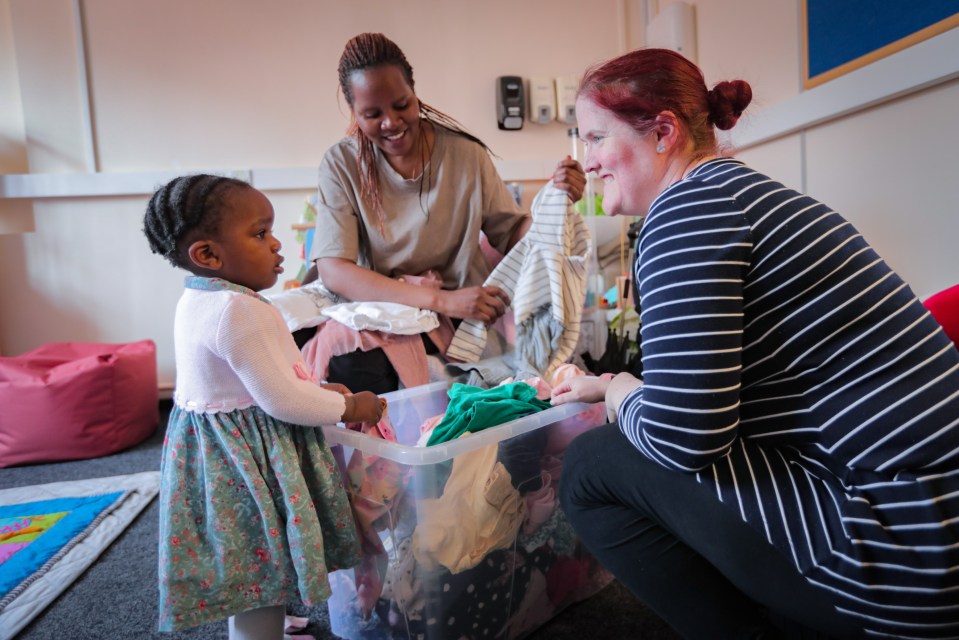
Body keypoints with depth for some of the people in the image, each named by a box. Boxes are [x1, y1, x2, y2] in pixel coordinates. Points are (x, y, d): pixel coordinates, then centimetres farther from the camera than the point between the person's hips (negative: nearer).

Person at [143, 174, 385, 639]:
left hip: (211, 451, 11)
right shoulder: (241, 311, -27)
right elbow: (281, 400, -25)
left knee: (246, 580, 28)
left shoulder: (196, 301, 6)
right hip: (245, 458, -10)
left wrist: (320, 390, 8)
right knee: (262, 583, 7)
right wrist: (349, 407, -10)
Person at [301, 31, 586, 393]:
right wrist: (442, 301, -25)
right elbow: (332, 271, -14)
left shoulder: (465, 153, -3)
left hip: (466, 316, 1)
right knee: (347, 358, -31)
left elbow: (512, 237, 3)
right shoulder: (341, 165, -5)